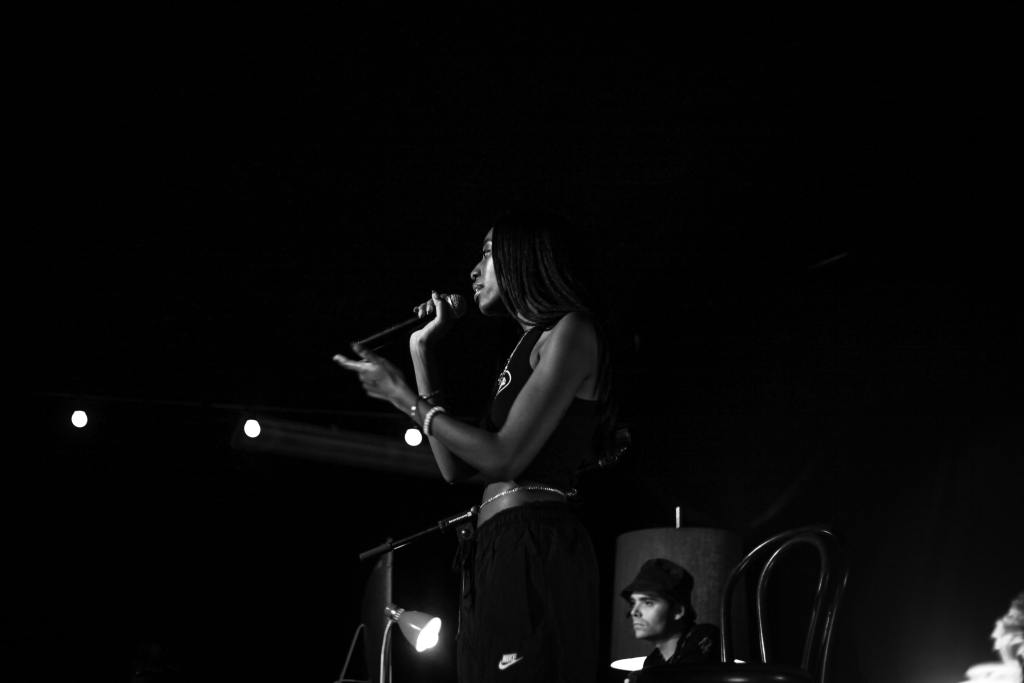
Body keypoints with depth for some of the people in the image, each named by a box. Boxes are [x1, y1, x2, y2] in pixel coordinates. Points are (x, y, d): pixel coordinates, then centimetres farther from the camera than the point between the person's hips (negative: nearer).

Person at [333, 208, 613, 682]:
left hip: (535, 553, -9)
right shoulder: (527, 347, 23)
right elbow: (457, 466, 18)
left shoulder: (572, 331, -4)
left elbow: (503, 457, -13)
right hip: (494, 554, 9)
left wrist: (404, 398, -4)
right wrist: (422, 352, 20)